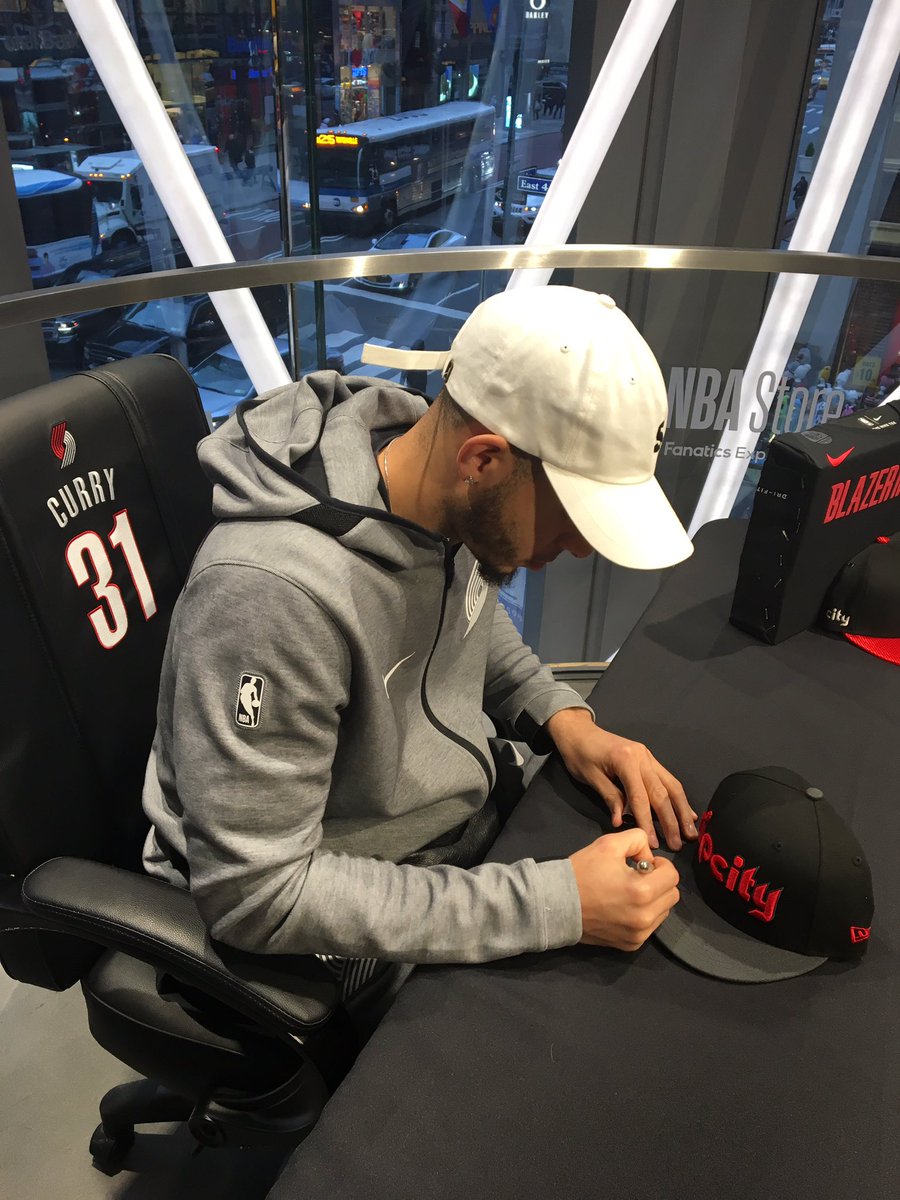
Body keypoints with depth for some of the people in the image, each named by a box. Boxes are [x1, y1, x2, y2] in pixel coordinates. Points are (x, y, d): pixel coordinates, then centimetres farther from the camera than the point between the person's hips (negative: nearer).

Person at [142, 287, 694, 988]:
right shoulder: (271, 591, -35)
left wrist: (562, 716, -7)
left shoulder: (458, 502, -11)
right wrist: (557, 905, -30)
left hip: (468, 835, 7)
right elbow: (258, 894, -30)